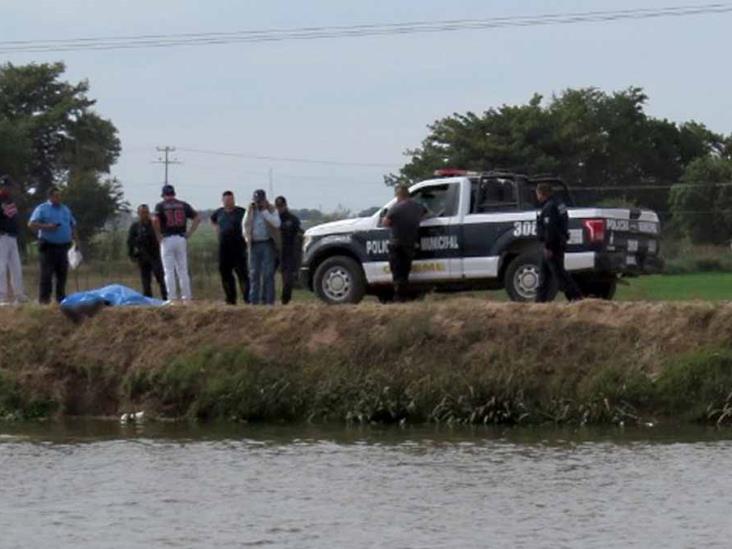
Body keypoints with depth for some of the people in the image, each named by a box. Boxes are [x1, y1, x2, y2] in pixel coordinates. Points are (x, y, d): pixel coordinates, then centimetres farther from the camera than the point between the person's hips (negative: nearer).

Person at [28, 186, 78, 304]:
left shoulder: (65, 210, 19)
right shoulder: (42, 209, 1)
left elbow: (72, 225, 27)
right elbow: (31, 224, -8)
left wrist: (74, 239, 11)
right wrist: (46, 226, -21)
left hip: (63, 246, 5)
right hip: (48, 246, -5)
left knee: (63, 272, 5)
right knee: (47, 273, -9)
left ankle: (61, 297, 12)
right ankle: (44, 298, -8)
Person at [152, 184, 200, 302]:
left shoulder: (161, 205, 0)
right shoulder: (183, 205, 9)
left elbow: (155, 220, -16)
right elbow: (197, 218, 3)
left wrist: (158, 236, -6)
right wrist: (189, 233, 5)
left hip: (167, 240, -3)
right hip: (181, 239, 3)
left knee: (169, 271, 0)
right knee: (183, 270, 9)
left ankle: (172, 298, -3)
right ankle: (187, 297, 7)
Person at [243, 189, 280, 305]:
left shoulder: (271, 210, 2)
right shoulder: (250, 211, 12)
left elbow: (276, 223, -13)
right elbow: (245, 225, 14)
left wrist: (264, 211, -12)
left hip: (267, 244, -3)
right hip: (254, 244, 3)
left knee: (268, 273, -7)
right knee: (254, 273, 2)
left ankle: (268, 299, -7)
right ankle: (254, 300, 5)